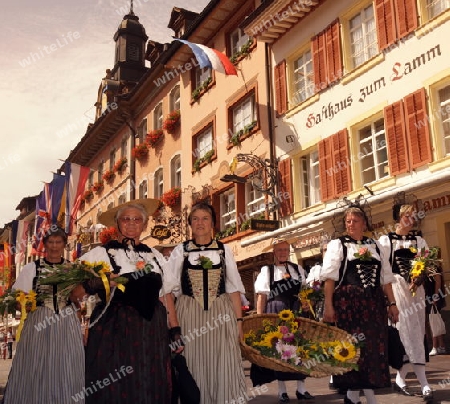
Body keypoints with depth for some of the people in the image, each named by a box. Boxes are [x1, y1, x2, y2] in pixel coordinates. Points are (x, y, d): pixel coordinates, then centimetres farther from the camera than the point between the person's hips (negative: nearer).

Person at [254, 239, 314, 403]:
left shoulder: (298, 269, 13)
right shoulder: (267, 270, 3)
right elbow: (262, 296, 0)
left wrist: (306, 304, -3)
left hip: (297, 311, 3)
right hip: (276, 312, -3)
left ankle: (301, 388, 14)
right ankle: (282, 389, 12)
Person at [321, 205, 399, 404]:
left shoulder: (374, 246, 14)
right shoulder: (337, 244, 2)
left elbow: (385, 277, 14)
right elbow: (330, 278, -5)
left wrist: (392, 303, 8)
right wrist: (328, 305, -13)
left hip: (374, 303, 4)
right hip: (348, 302, -4)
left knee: (373, 346, 4)